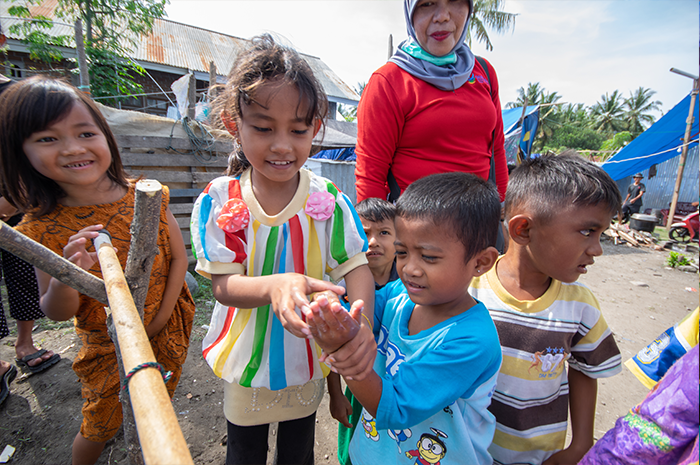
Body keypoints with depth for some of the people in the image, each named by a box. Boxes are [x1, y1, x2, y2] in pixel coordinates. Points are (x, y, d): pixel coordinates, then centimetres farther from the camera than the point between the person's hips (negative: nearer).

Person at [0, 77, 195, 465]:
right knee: (100, 426, 20)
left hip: (167, 333, 1)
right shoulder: (44, 228, -15)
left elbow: (178, 257, -7)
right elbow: (56, 314, -10)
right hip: (107, 350, -1)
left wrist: (159, 319, -12)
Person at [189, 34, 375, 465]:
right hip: (245, 356, 1)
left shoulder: (329, 199, -18)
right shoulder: (217, 202, -17)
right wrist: (273, 286, -41)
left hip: (308, 356, 0)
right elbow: (223, 285, -19)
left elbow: (357, 266, -19)